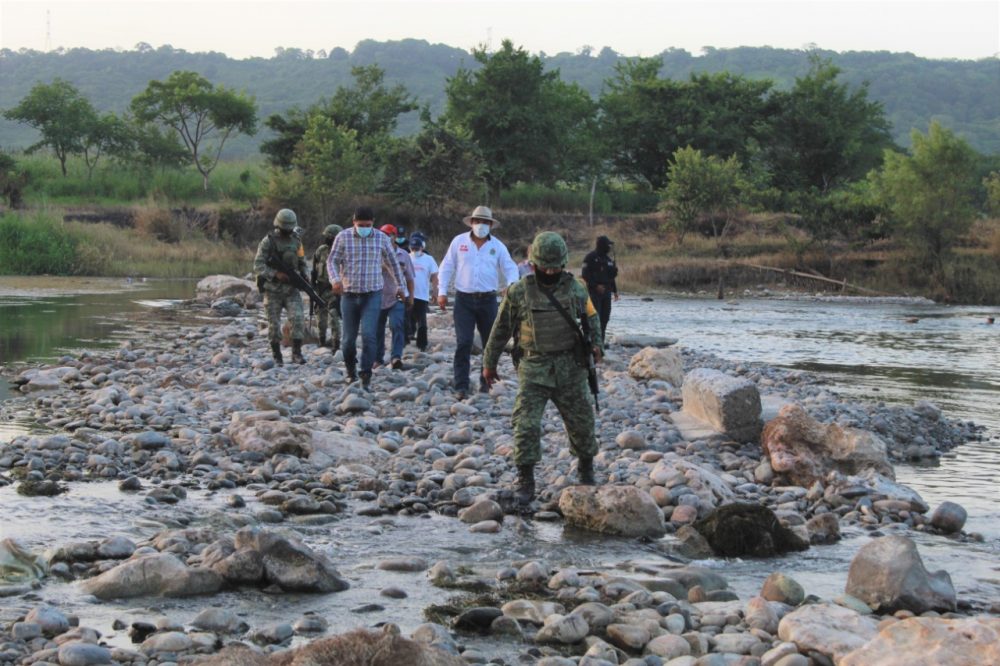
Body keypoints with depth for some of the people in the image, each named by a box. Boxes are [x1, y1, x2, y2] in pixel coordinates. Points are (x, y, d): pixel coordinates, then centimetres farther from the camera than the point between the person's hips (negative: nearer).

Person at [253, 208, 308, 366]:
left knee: (298, 319, -15)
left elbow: (302, 263, 18)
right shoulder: (268, 242, -8)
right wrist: (276, 274, -26)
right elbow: (258, 266, -13)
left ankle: (297, 353, -8)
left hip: (291, 289, 3)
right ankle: (277, 357, 14)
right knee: (274, 325, 2)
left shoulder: (296, 241, 7)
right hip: (272, 290, -3)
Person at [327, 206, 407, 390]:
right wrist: (335, 279, -20)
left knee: (368, 335, -14)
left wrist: (400, 286, 22)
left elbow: (392, 263, 16)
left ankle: (366, 377, -11)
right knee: (348, 338, 5)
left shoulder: (381, 239, 3)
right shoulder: (343, 237, 0)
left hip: (372, 294, -1)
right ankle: (351, 370, 29)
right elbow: (332, 261, -1)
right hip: (349, 294, 1)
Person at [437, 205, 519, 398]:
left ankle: (486, 383, 23)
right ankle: (461, 386, -9)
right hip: (464, 300, -2)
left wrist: (512, 283, -17)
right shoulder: (459, 242, 3)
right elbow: (446, 267, 7)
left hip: (488, 300, 2)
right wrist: (442, 292, 0)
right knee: (463, 343, -9)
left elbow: (510, 268, 4)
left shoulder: (497, 246, 5)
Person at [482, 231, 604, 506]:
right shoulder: (519, 293, -2)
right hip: (534, 369, -2)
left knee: (581, 421, 11)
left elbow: (591, 316, 14)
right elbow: (501, 329, 6)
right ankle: (525, 481, -6)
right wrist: (489, 363, 11)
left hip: (570, 368, 2)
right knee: (526, 424, -13)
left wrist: (595, 343, -5)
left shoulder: (574, 289, 2)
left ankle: (586, 468, 35)